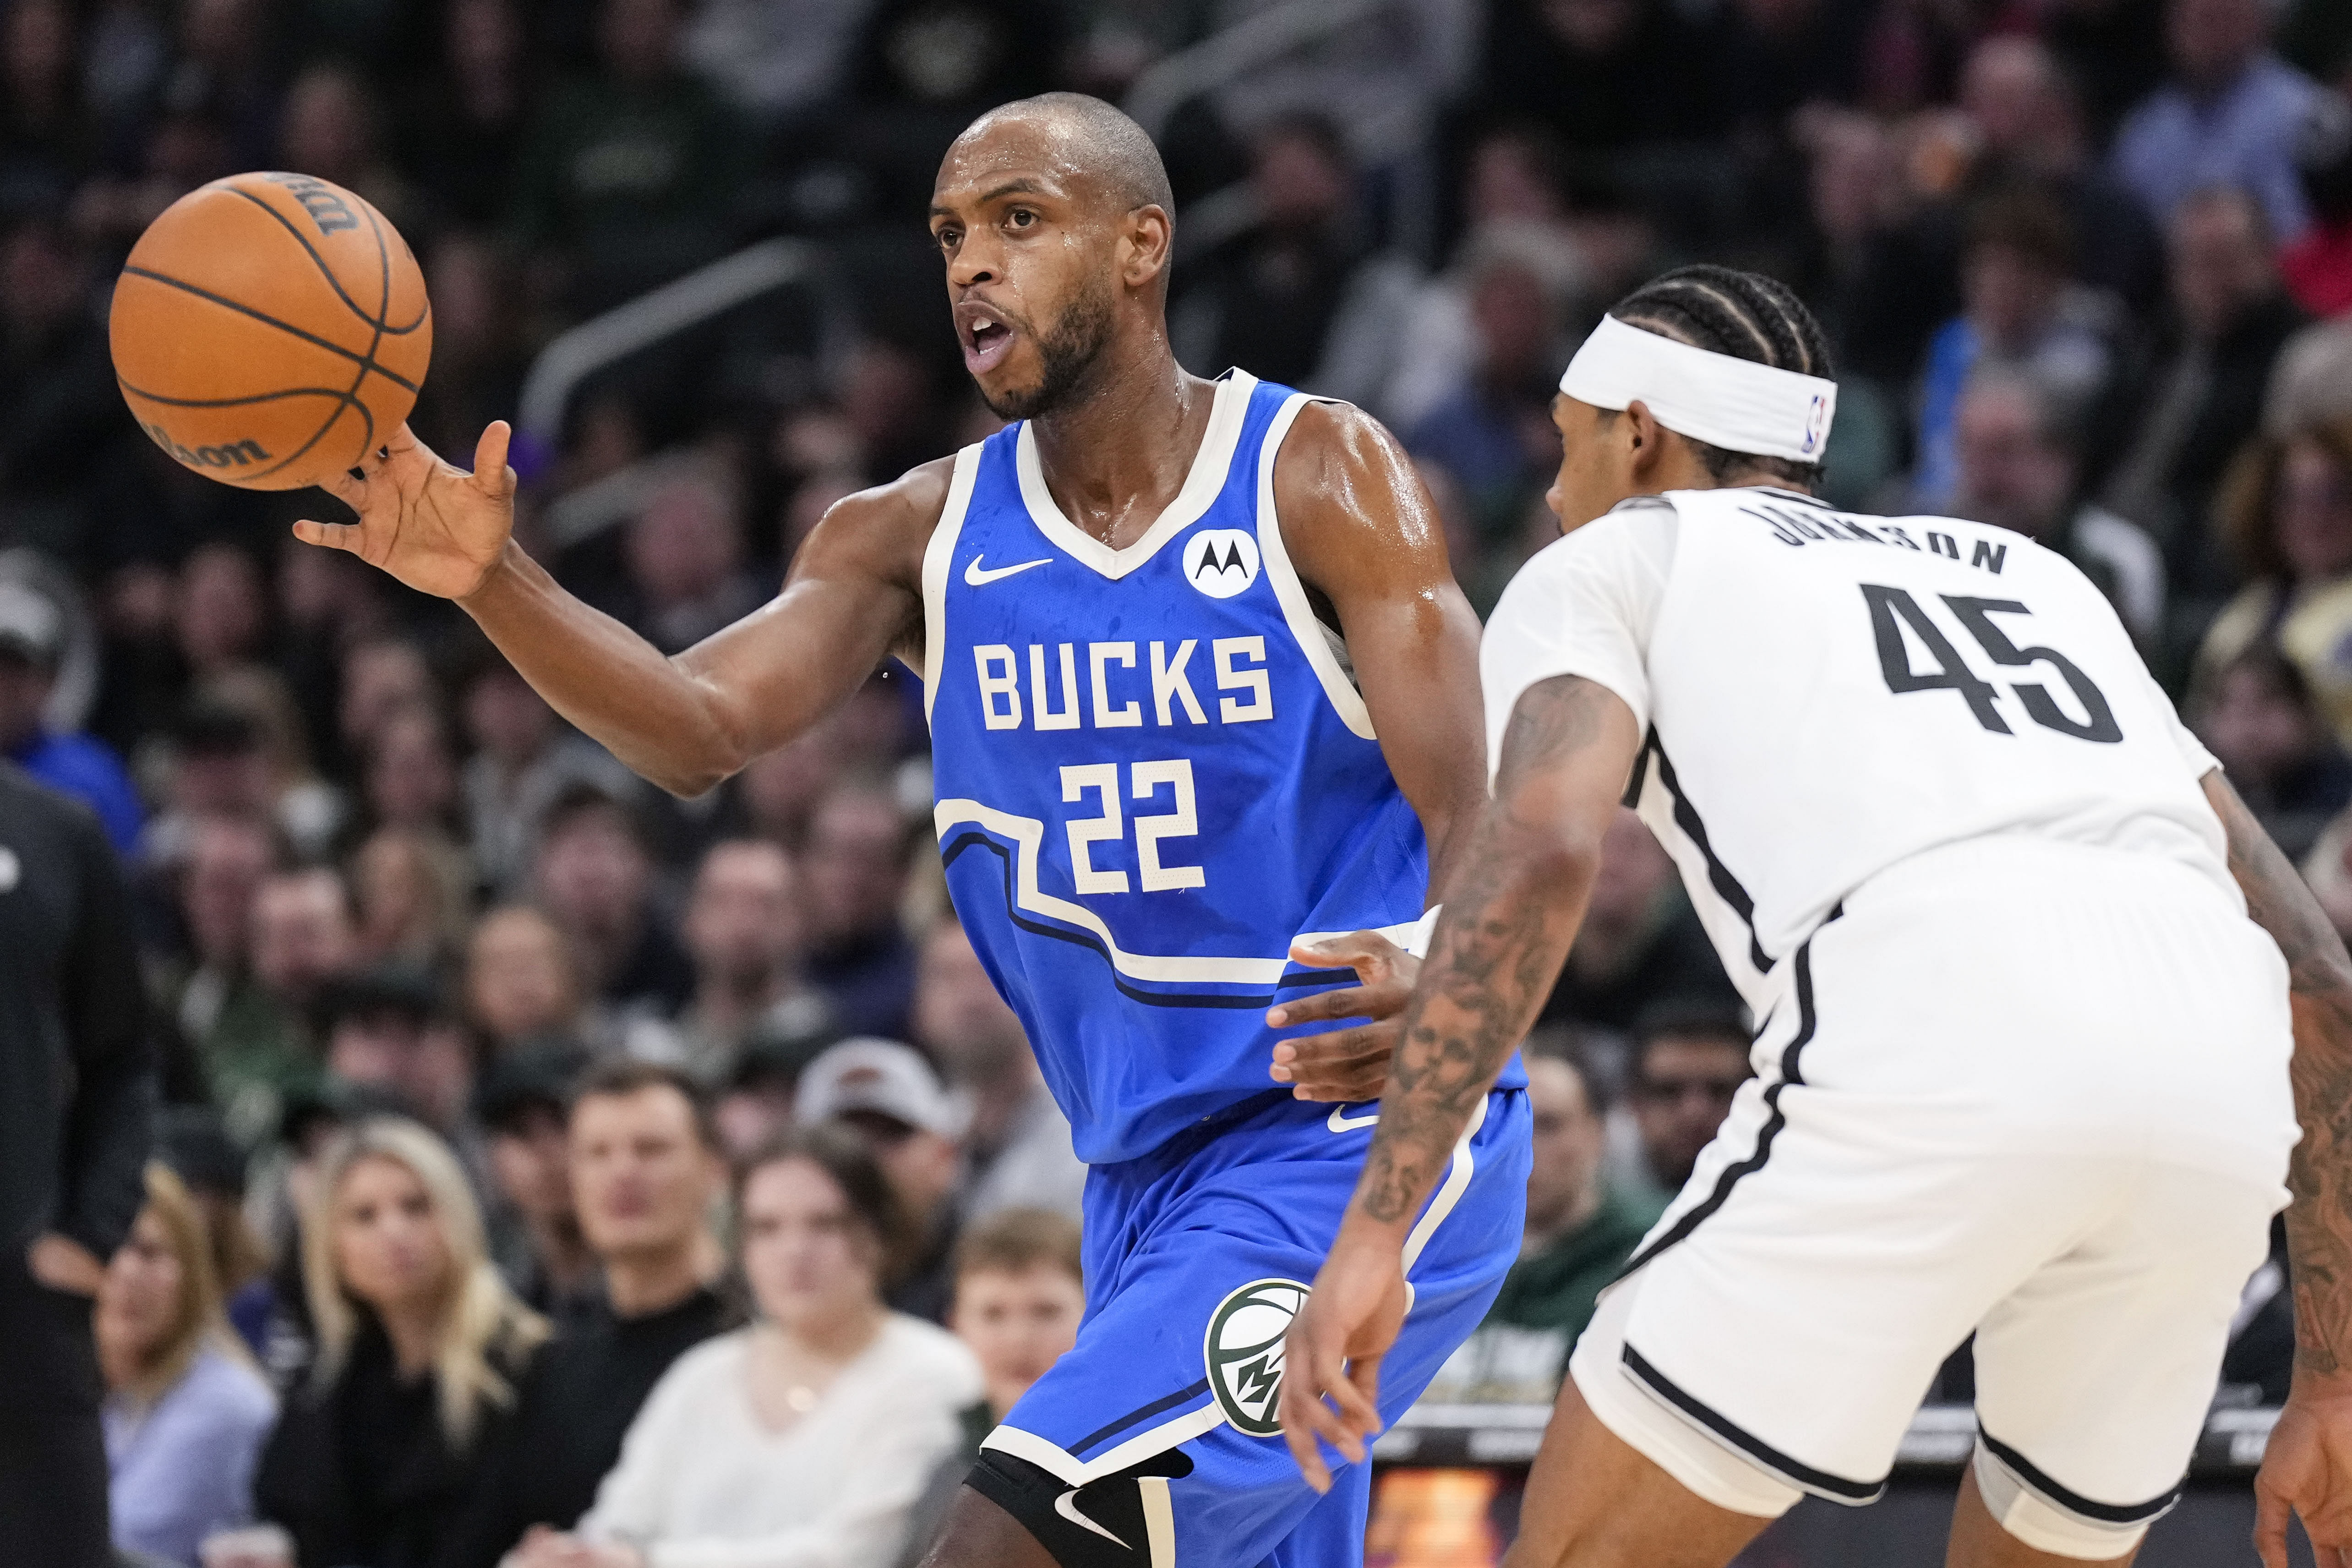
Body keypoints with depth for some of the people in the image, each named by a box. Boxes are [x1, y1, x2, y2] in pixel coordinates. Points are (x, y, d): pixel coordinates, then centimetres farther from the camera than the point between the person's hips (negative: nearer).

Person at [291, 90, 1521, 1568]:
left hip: (1363, 1152, -7)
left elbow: (1469, 819, -18)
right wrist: (496, 587, -29)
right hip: (1150, 1172, 7)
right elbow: (704, 727, -11)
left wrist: (1433, 986, -41)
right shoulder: (923, 537, 5)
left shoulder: (1321, 476, -10)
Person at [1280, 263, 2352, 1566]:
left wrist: (1374, 1231, -4)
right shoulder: (2020, 569, 38)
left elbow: (1542, 846, 1)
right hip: (2217, 1089, 5)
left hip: (1937, 1029, -5)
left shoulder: (1605, 563, 24)